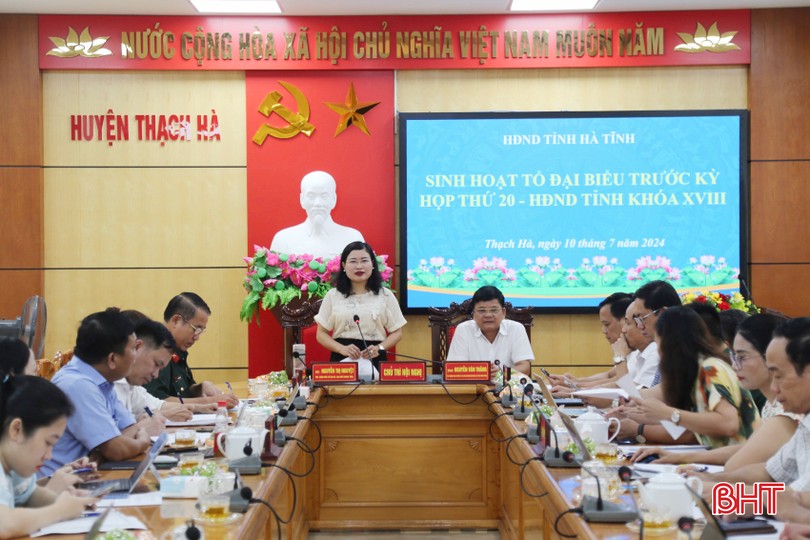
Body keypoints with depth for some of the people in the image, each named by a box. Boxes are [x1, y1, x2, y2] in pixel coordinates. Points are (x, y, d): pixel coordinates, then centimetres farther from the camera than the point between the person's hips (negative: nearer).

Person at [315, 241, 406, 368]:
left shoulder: (385, 295, 6)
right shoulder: (333, 296, 6)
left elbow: (396, 332, 8)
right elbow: (321, 334, 6)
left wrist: (379, 348, -11)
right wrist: (342, 349, -12)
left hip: (375, 360, 0)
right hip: (342, 360, 0)